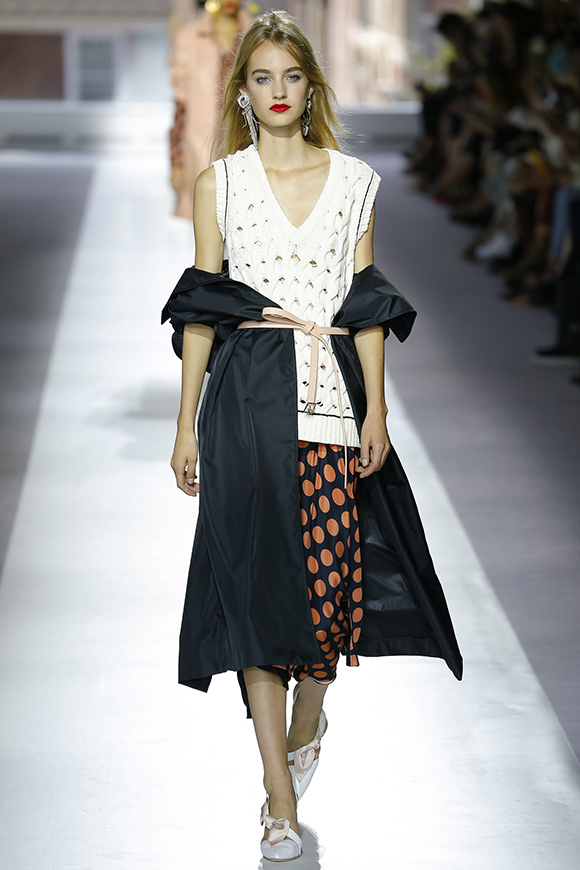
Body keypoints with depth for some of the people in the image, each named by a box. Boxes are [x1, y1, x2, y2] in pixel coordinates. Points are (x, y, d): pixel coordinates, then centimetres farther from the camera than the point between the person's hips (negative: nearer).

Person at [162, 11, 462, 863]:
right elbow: (201, 309, 6)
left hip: (333, 392, 2)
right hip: (250, 399, -1)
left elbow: (368, 305, 8)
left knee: (332, 568, 1)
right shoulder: (218, 183, 5)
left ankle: (306, 727, 32)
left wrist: (376, 409, -1)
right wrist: (187, 426, 3)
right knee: (256, 579, -7)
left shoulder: (353, 181, 8)